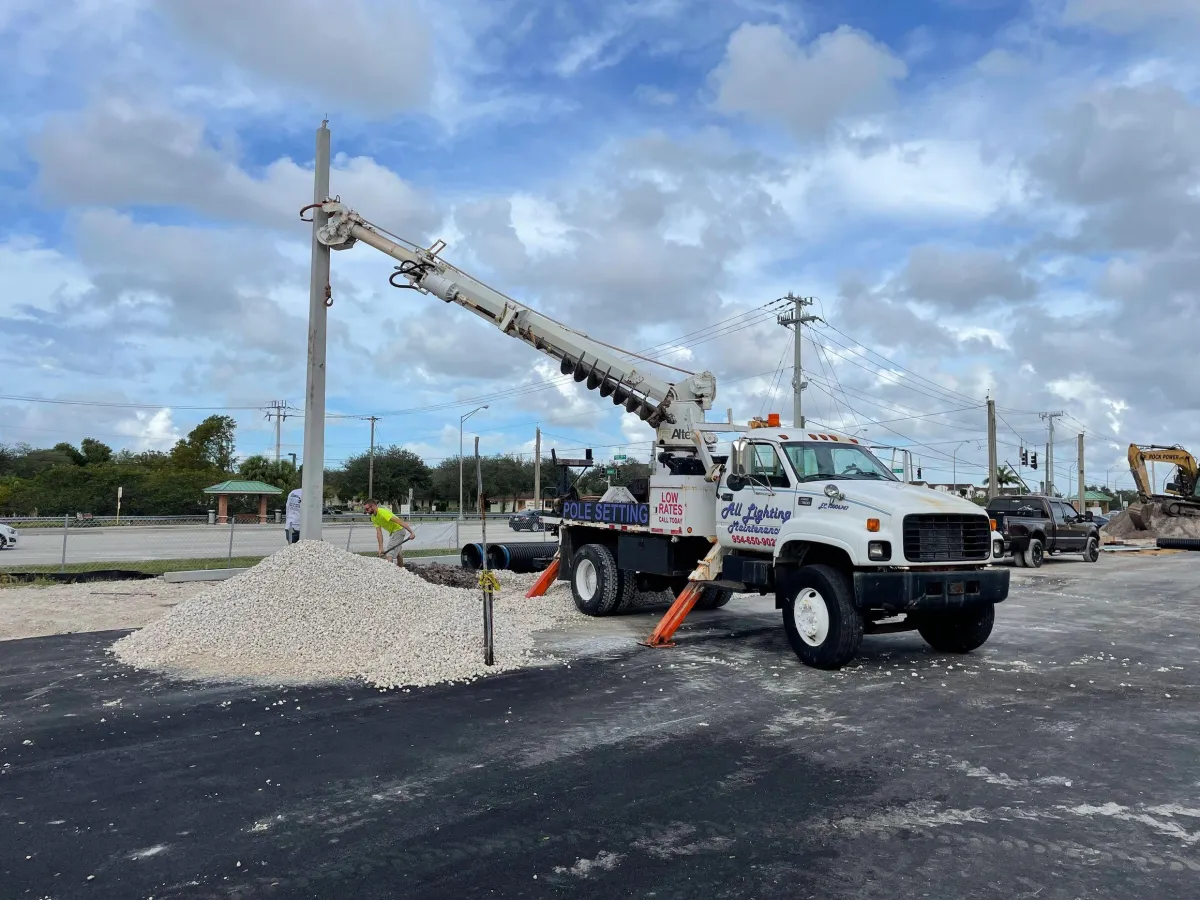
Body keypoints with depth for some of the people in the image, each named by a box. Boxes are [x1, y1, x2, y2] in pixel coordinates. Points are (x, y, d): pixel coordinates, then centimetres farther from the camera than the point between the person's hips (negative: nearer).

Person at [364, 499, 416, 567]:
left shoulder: (382, 512, -29)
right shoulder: (373, 518, -2)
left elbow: (399, 521, -34)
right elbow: (379, 533, -5)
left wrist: (411, 532, -38)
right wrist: (381, 548, -14)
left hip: (399, 530, -10)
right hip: (392, 531, 10)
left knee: (389, 554, -13)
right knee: (396, 552, 28)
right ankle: (401, 569, 47)